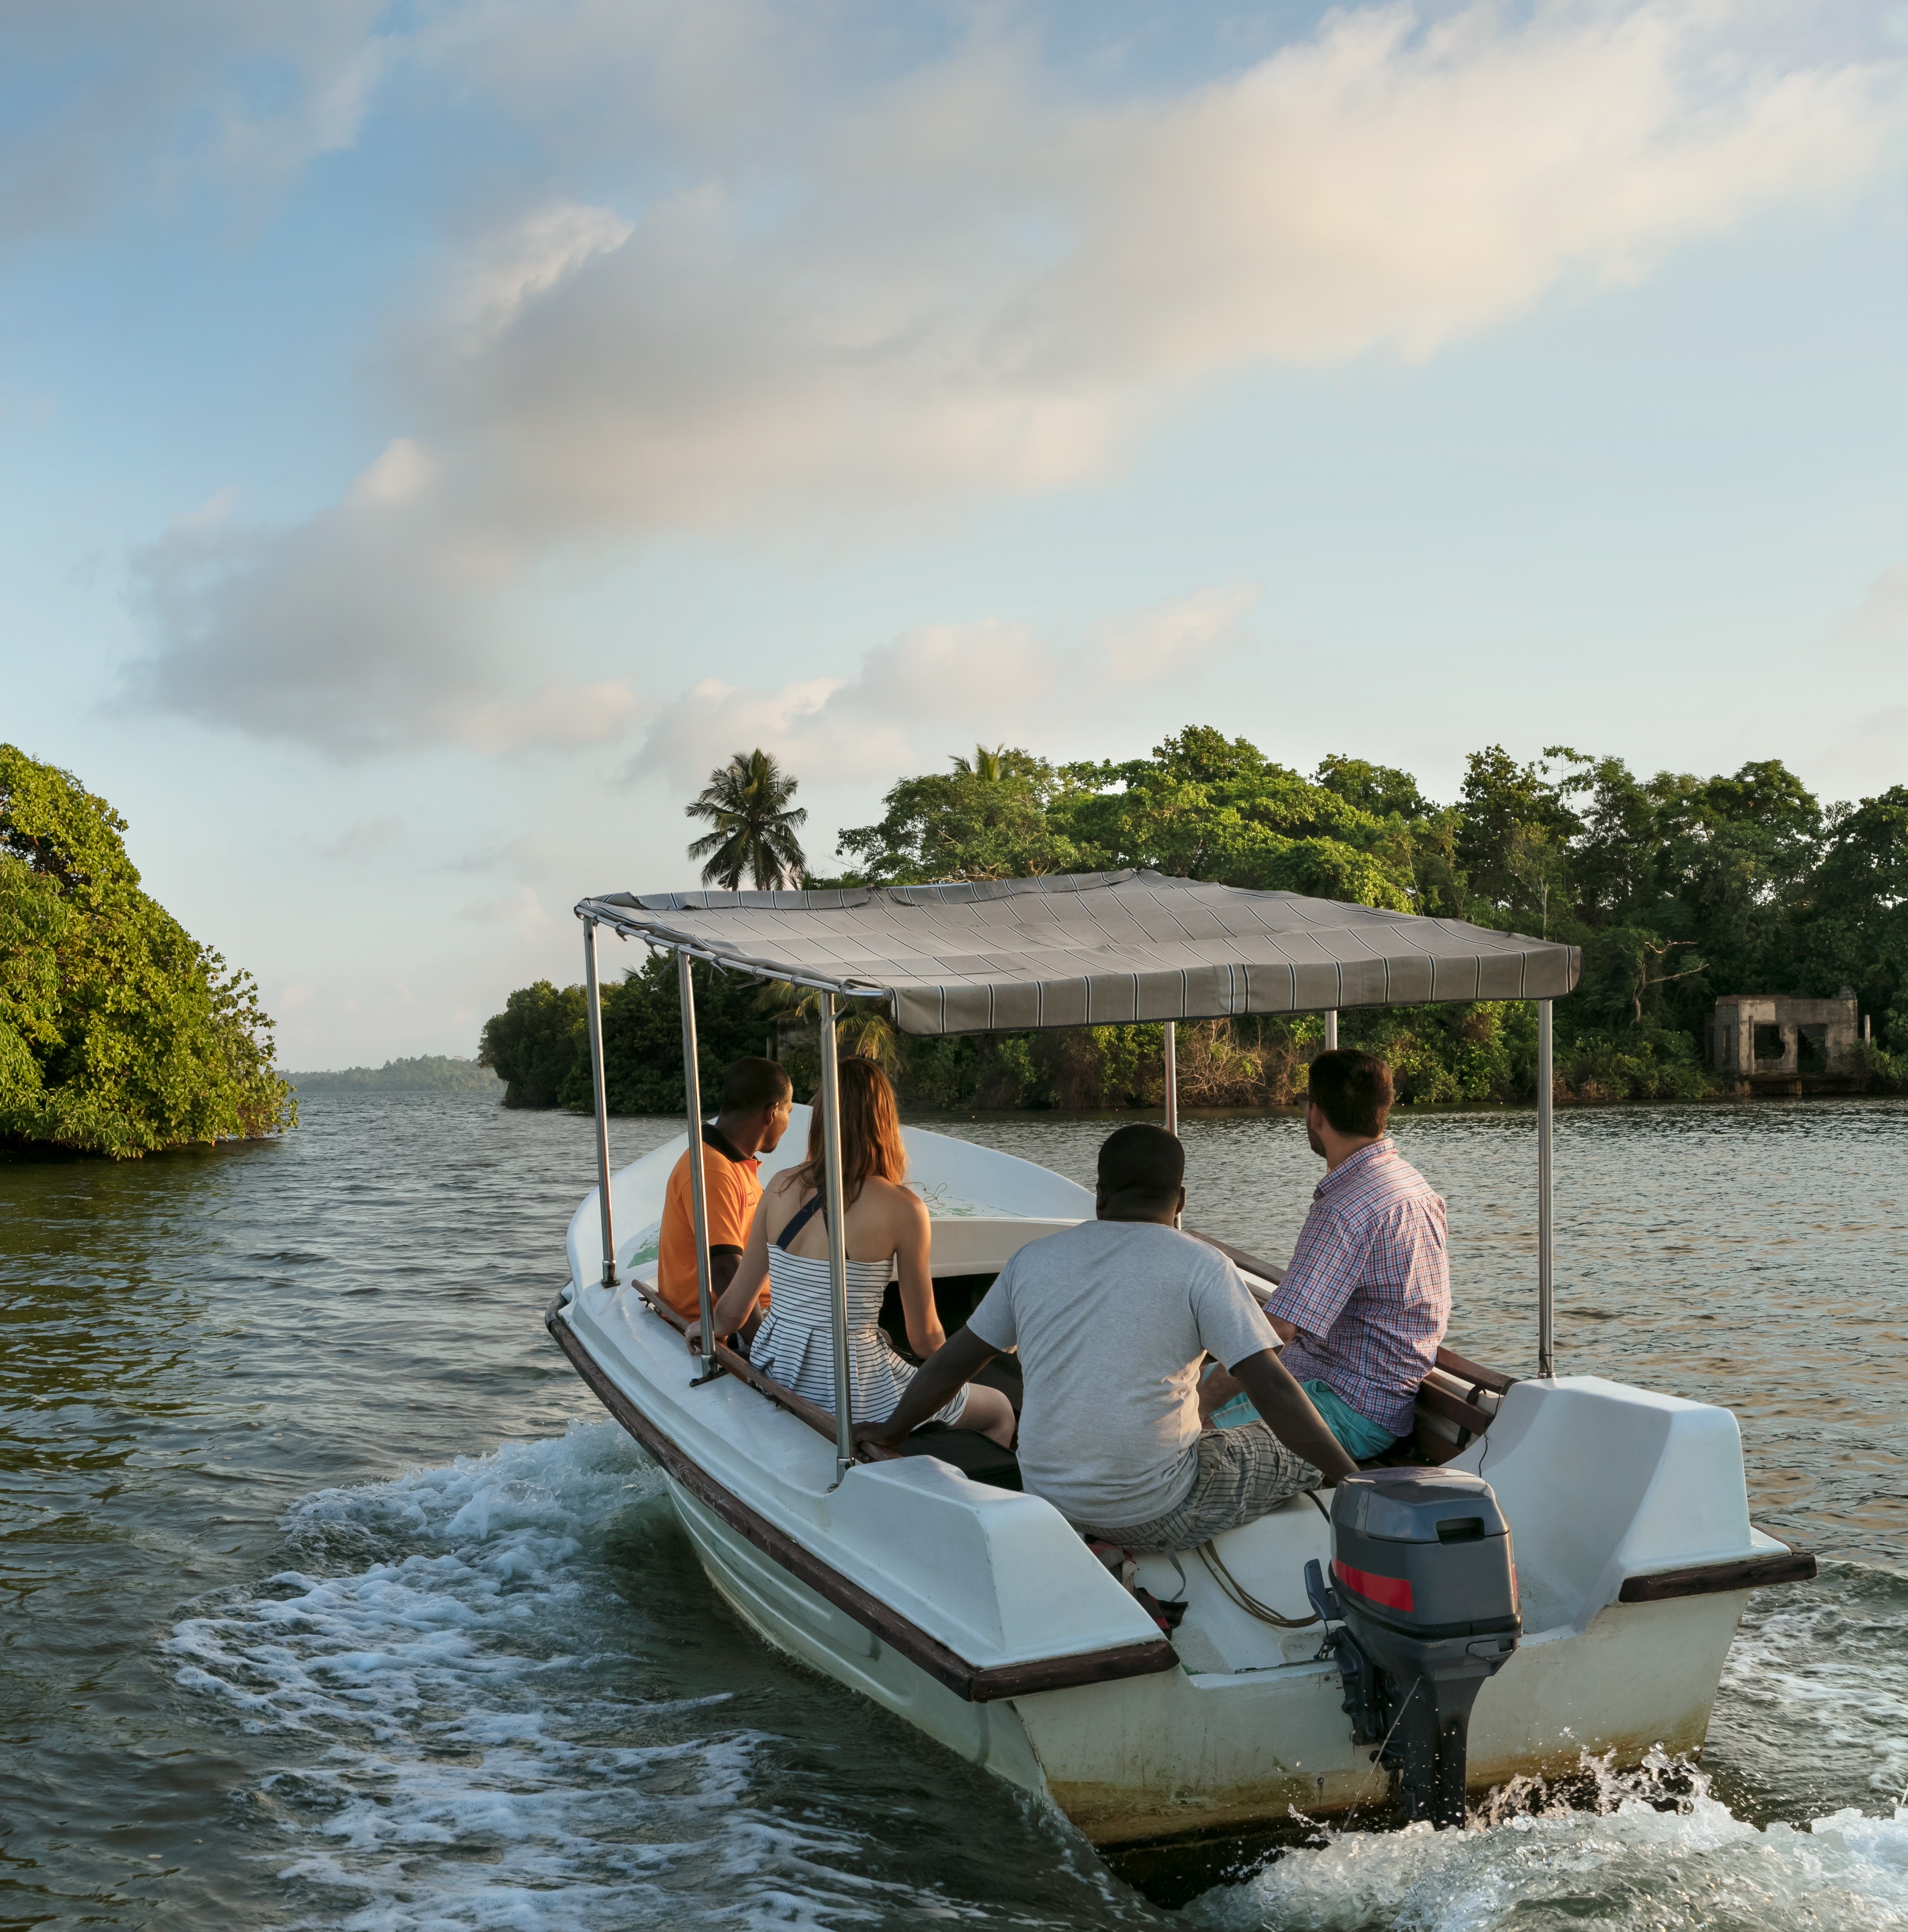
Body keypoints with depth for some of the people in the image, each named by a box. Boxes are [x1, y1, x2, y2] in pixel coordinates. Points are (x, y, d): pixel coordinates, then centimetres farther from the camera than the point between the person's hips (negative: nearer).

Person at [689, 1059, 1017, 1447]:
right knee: (1000, 1411, 18)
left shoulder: (781, 1187, -2)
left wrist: (707, 1327, 25)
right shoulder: (902, 1209, -15)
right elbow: (925, 1336, -5)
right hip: (849, 1391, -6)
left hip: (773, 1372, 6)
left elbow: (730, 1315, 2)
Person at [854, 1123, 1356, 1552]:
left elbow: (951, 1365, 14)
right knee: (1308, 1454, 13)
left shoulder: (1033, 1259, 6)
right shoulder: (1199, 1265, -8)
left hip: (1051, 1501, 5)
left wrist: (890, 1431, 30)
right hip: (1155, 1514, -5)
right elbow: (1273, 1389, -15)